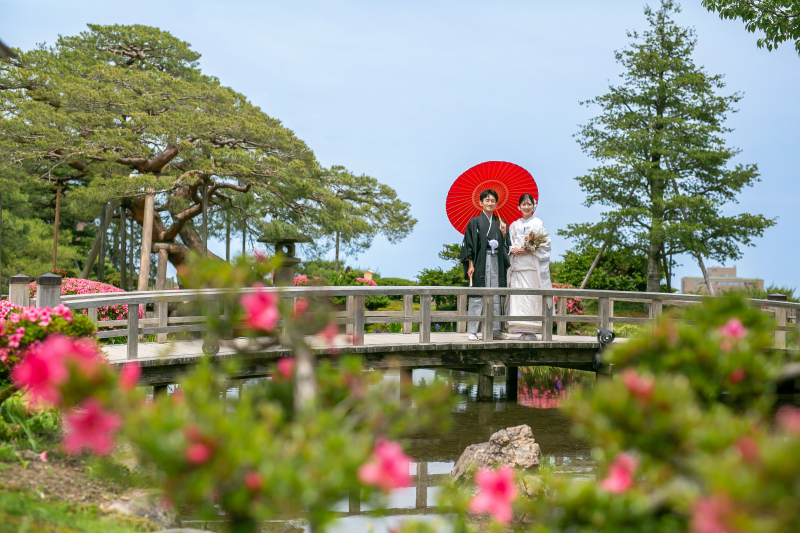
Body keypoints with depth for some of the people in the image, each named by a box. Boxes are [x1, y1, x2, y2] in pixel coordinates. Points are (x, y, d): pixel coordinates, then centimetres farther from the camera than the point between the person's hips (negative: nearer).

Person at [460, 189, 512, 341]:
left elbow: (506, 245, 13)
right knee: (477, 296, -6)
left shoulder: (500, 223, 14)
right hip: (480, 262, -4)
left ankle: (496, 330, 10)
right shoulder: (475, 222, 2)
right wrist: (470, 265, -10)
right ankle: (472, 331, -3)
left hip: (497, 263, 4)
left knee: (496, 296, 4)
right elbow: (469, 244, -2)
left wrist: (504, 234, -5)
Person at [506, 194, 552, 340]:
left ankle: (531, 331, -4)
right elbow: (509, 243, 16)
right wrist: (513, 249, -6)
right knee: (518, 295, -4)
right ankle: (522, 330, -1)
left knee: (532, 296, -7)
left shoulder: (538, 224, 6)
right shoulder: (514, 225, 16)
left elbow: (545, 244, 0)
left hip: (533, 265, -3)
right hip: (517, 265, 3)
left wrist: (528, 249, -12)